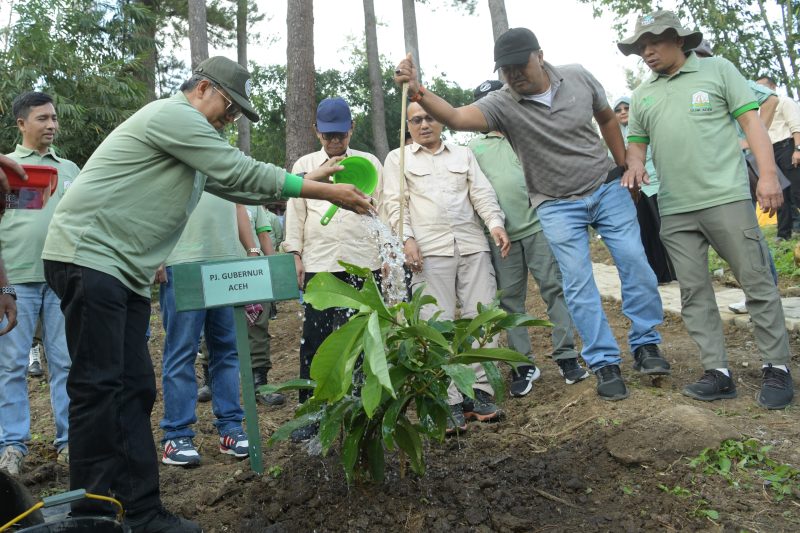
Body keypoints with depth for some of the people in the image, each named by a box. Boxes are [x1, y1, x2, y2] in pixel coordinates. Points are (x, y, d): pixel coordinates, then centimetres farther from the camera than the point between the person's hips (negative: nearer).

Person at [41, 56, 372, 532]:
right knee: (100, 387, -10)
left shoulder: (191, 137, 24)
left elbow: (237, 187, 22)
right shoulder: (173, 114, -8)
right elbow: (242, 172, -12)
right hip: (90, 256, -10)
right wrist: (323, 190, -8)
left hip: (125, 273, 10)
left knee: (135, 388, 5)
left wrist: (309, 181, 19)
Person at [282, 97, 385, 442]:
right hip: (318, 263, 0)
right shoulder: (304, 165, 14)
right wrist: (295, 255, 2)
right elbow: (295, 211, 11)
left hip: (363, 261, 0)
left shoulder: (369, 163, 13)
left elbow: (382, 208, 11)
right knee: (315, 338, -1)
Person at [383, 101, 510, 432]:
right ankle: (450, 402, -2)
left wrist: (495, 224, -5)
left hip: (473, 245, 3)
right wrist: (407, 239, -10)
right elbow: (396, 203, 4)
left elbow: (482, 193, 12)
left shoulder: (463, 155, 21)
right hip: (429, 249, -3)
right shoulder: (397, 159, 14)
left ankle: (480, 391, 7)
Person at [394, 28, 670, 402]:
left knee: (635, 263, -1)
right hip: (558, 205, -2)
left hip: (607, 187, 2)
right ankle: (604, 364, 6)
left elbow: (607, 119, 10)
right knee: (578, 283, -5)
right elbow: (456, 118, -34)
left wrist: (625, 166, 11)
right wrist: (417, 92, -51)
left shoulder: (579, 78, -7)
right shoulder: (502, 104, -16)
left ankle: (646, 344, 17)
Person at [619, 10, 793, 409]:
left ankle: (777, 368, 11)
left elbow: (750, 121, 1)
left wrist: (767, 174, -9)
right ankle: (718, 372, 10)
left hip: (727, 197, -4)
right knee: (693, 292, 3)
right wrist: (634, 165, -5)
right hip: (674, 210, 4)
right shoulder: (641, 96, 16)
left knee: (757, 282, -1)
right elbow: (637, 144, 19)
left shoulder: (718, 70, 6)